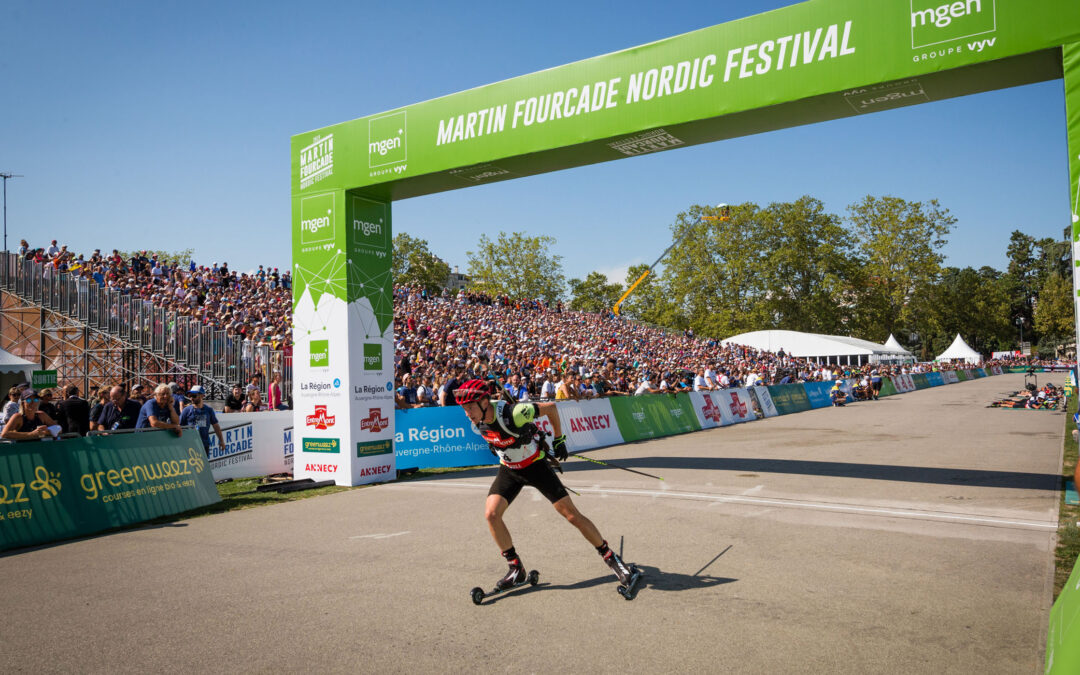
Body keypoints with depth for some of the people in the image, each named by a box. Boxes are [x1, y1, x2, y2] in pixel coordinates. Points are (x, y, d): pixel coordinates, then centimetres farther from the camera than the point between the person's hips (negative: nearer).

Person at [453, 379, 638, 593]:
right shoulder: (477, 424, -13)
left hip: (536, 465, -5)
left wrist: (558, 439, -8)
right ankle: (516, 569, 3)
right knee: (491, 514, -14)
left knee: (572, 515, -6)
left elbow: (549, 407, -19)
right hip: (509, 470, 5)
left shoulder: (513, 413, -34)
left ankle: (611, 558, 12)